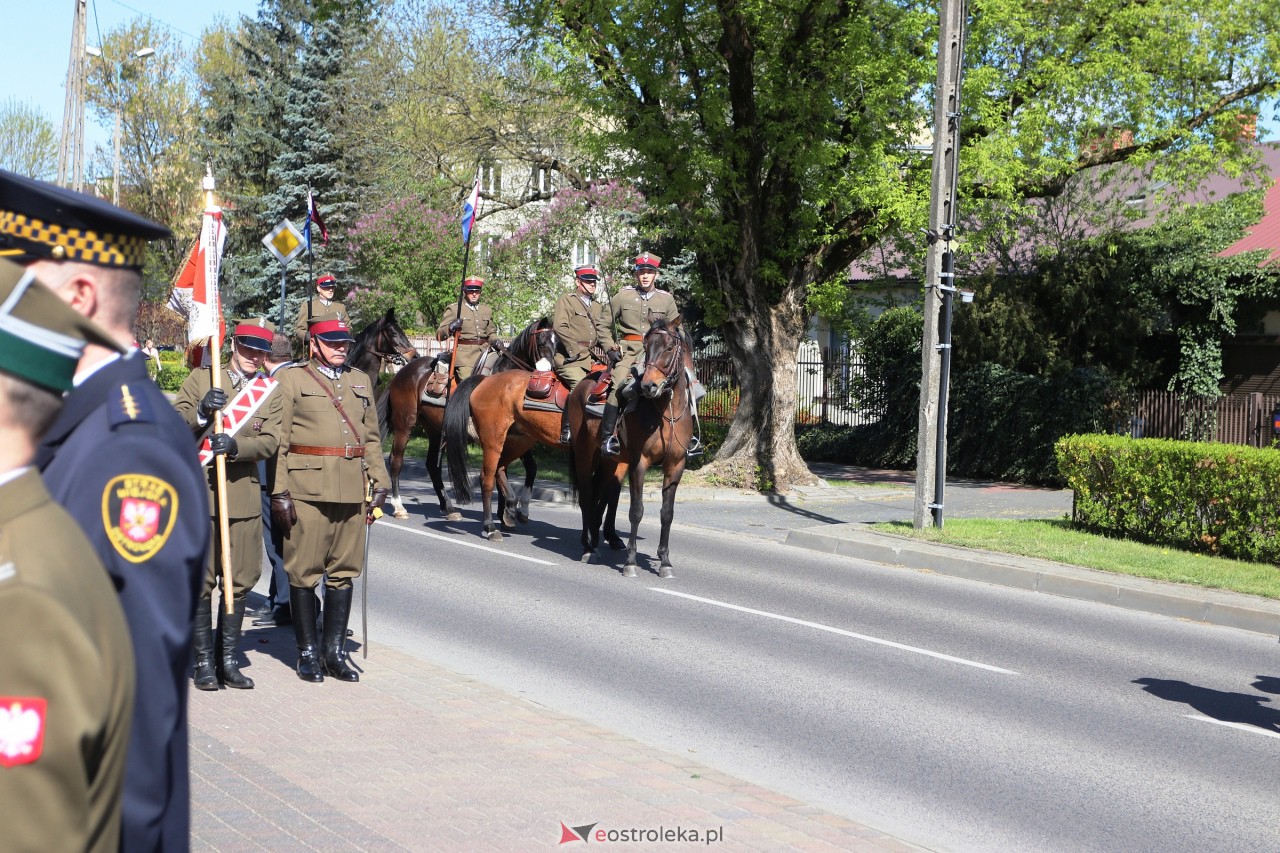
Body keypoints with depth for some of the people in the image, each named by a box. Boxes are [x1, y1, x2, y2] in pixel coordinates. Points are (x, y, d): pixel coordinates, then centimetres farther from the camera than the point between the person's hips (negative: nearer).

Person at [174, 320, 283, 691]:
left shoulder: (270, 393, 11)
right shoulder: (200, 379, 6)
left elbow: (270, 442, -2)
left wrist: (237, 446, -21)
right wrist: (201, 412, -19)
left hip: (244, 496, 2)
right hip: (198, 493, -2)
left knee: (240, 582, 5)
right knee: (200, 581, 0)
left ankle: (229, 661, 15)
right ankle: (204, 661, 8)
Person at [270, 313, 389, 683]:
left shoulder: (360, 380, 18)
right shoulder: (291, 380, 2)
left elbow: (372, 437, 20)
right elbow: (278, 440, -3)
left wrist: (378, 484, 11)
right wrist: (279, 492, -10)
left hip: (353, 492, 5)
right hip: (307, 490, -5)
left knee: (344, 571, 7)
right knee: (304, 572, 0)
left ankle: (335, 652, 15)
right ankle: (307, 653, 10)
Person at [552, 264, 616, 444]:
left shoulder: (598, 307, 25)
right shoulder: (566, 300, 4)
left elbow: (603, 331, 15)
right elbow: (560, 327, -9)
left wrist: (610, 348, -5)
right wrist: (576, 351, -14)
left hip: (591, 357, 7)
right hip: (570, 356, -7)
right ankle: (566, 431, -30)